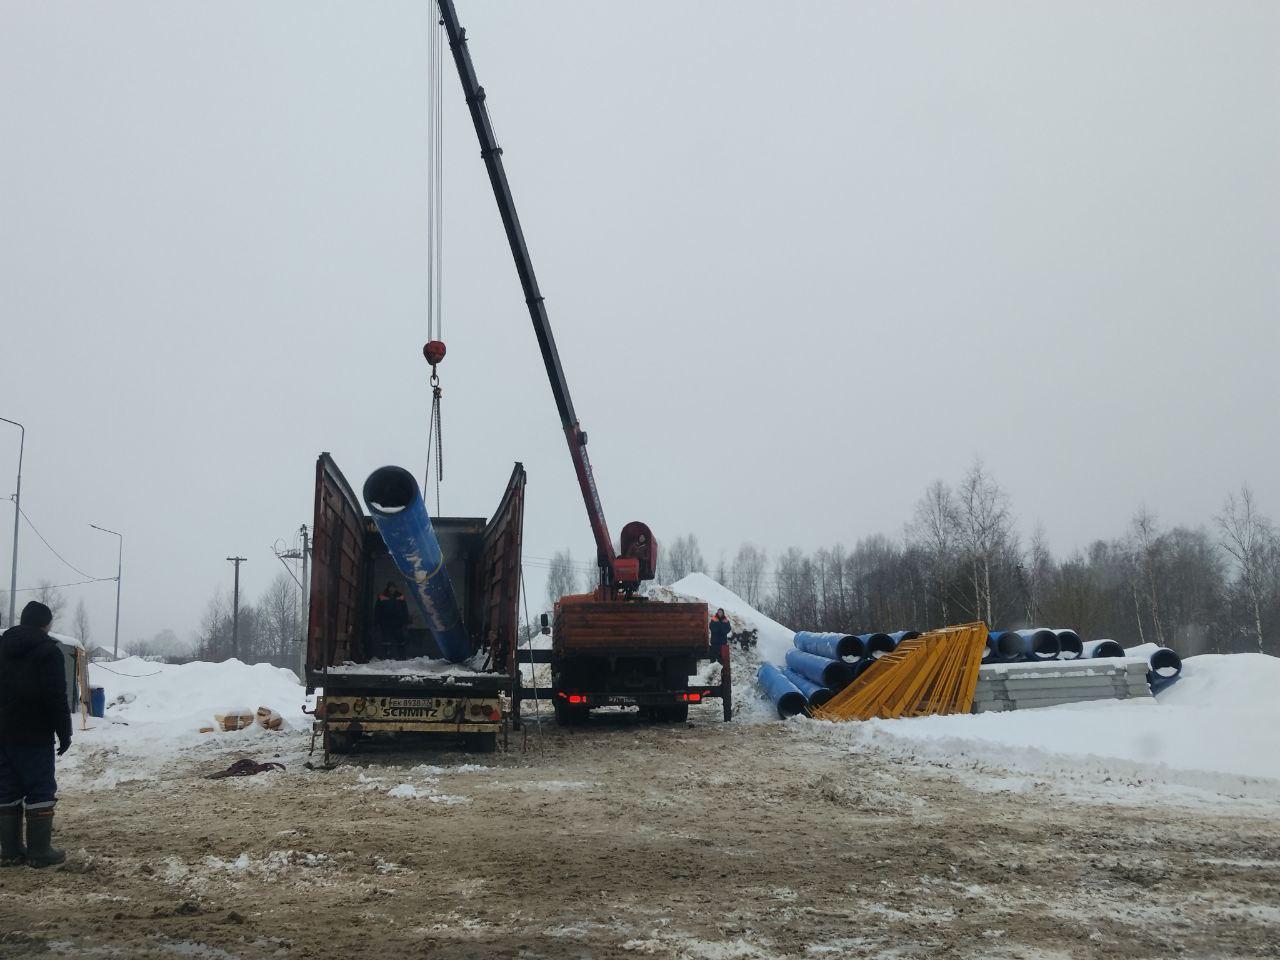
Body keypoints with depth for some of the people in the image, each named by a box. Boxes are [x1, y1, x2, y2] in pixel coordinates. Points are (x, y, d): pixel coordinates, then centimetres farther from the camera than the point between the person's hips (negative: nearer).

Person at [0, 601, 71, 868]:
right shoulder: (47, 651, -9)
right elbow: (56, 697, -14)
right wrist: (64, 732, -8)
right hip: (35, 735, -7)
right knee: (41, 790, -2)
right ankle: (39, 851, -2)